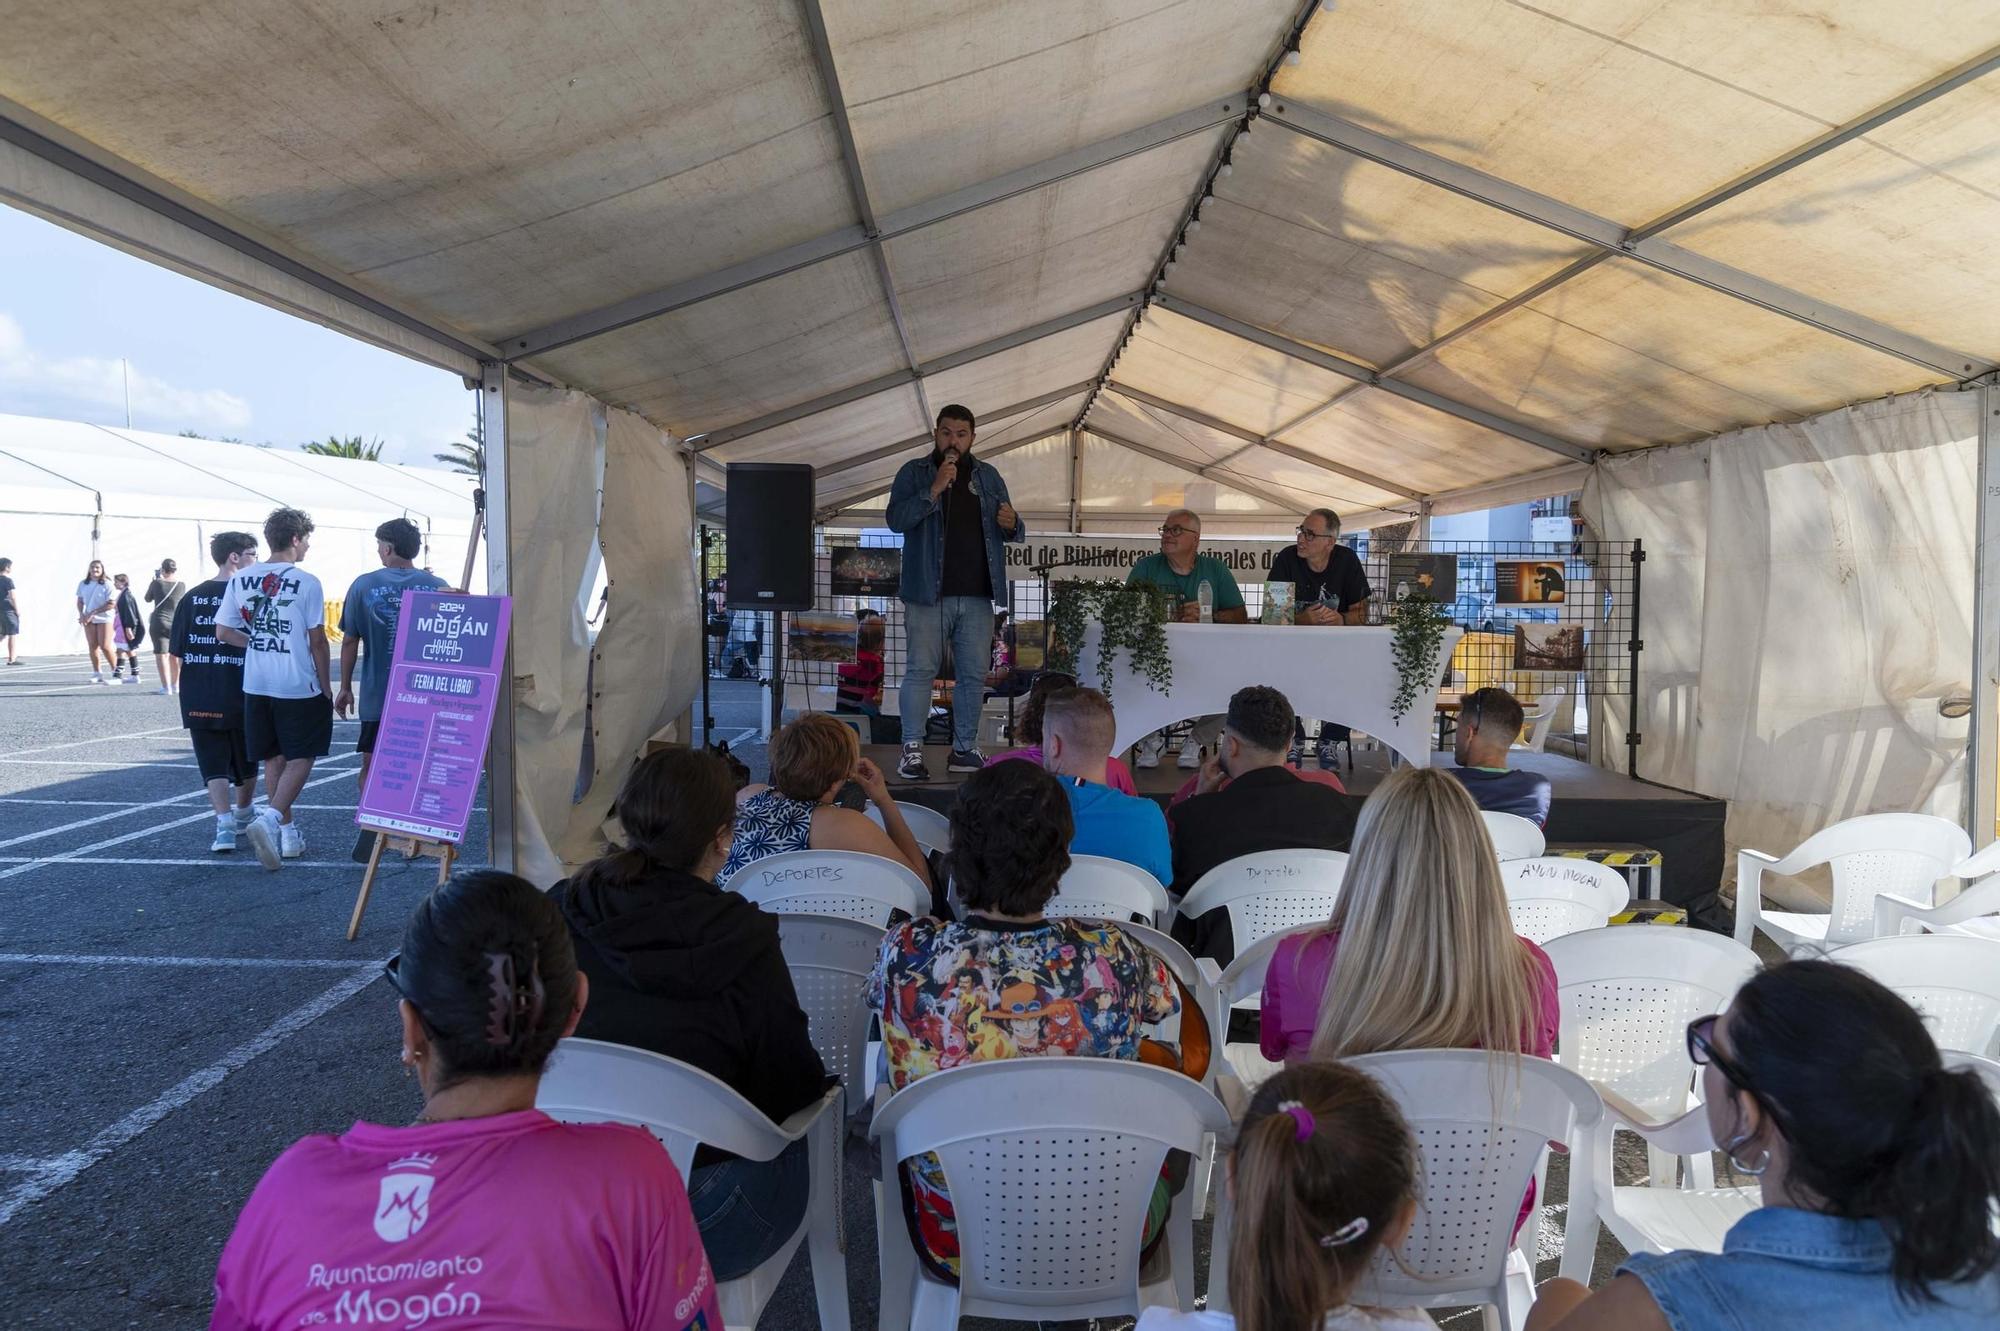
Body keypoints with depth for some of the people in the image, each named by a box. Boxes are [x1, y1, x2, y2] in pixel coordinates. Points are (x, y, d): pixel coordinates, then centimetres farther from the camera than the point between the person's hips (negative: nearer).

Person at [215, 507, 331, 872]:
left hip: (256, 686, 5)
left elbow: (223, 631, 5)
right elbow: (317, 640, -9)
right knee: (300, 759, 3)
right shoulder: (306, 583, -11)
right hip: (299, 687, -5)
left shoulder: (240, 579, 3)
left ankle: (288, 832, 22)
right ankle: (270, 819, -16)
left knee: (275, 759, 15)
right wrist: (326, 688, 0)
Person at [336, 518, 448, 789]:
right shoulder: (438, 586, -1)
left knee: (371, 769, 9)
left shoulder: (363, 585, -2)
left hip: (378, 697, -1)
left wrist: (345, 688, 10)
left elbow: (350, 641, 0)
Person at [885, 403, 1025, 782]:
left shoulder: (988, 476, 14)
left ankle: (965, 749, 15)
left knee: (973, 674, 7)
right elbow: (895, 519, -11)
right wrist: (934, 490, -20)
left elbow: (1011, 532, 17)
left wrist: (1011, 523, -7)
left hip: (977, 594, 4)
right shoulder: (914, 472, 3)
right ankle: (912, 751, 0)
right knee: (920, 671, -4)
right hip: (928, 592, -4)